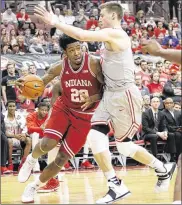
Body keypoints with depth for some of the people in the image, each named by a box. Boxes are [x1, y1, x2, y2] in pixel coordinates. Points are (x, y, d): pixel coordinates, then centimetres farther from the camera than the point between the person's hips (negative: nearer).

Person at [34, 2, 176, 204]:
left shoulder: (114, 34, -15)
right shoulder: (112, 38, 15)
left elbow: (82, 35, -26)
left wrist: (55, 22, -18)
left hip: (125, 96, -9)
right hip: (110, 95, 9)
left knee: (124, 145, 2)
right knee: (94, 137, -3)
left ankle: (163, 169, 23)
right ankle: (116, 186, -1)